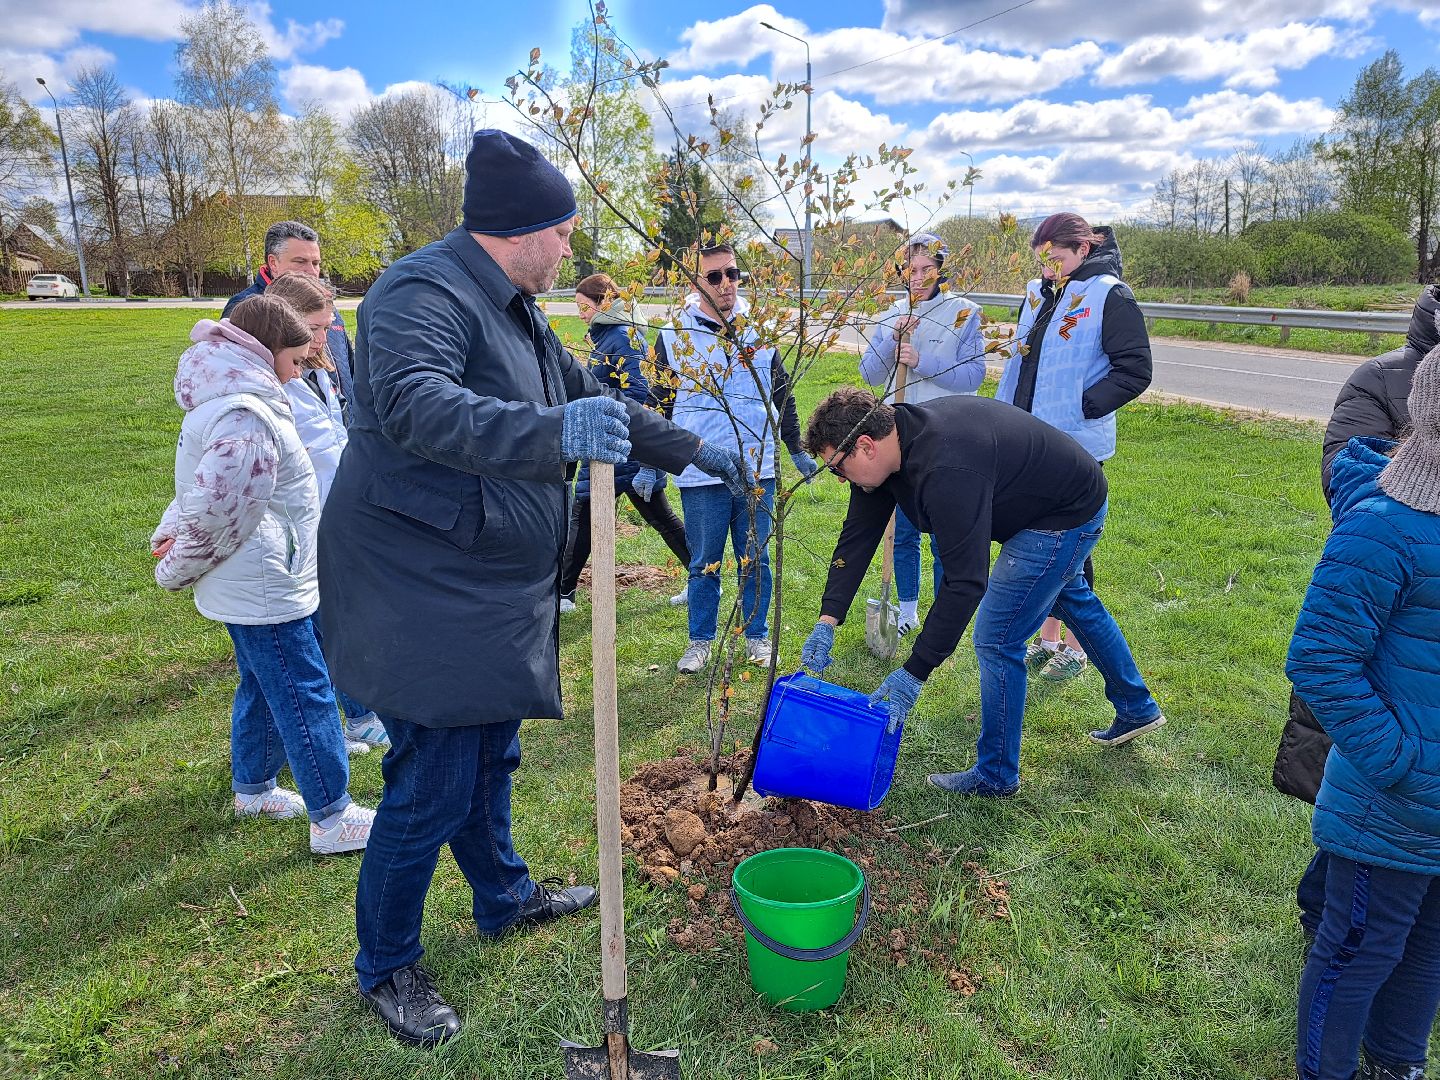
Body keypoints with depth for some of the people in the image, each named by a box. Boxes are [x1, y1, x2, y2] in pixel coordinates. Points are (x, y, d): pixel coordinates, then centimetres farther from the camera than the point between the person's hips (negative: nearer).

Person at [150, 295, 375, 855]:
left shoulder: (228, 400, 11)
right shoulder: (245, 416, -25)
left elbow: (200, 490, 21)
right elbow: (215, 510, -25)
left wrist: (171, 533, 14)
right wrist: (177, 571, -10)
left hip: (253, 584, 11)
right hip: (264, 588, -10)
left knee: (261, 686, 22)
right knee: (305, 697, -3)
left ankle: (253, 787, 38)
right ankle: (332, 819, 7)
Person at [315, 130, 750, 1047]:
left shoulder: (515, 310, 15)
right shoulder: (425, 293, -18)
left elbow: (589, 397, 23)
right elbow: (412, 403, -37)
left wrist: (692, 450, 22)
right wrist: (554, 431, -50)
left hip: (487, 591, 10)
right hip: (423, 592, -9)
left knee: (489, 755, 22)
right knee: (435, 783, 0)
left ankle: (505, 897, 43)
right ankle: (386, 966, 22)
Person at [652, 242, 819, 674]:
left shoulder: (761, 331, 6)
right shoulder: (674, 335, -1)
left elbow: (782, 395, 15)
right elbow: (661, 403, 6)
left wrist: (797, 451, 15)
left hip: (757, 470, 2)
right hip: (700, 476, -2)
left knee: (756, 561, 11)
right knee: (703, 564, 9)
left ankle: (757, 636, 27)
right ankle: (701, 641, 25)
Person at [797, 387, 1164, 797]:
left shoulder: (947, 470, -41)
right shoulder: (892, 439, -11)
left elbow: (966, 583, -40)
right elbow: (857, 536, -8)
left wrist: (914, 672, -37)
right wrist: (827, 621, -15)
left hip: (1069, 515, -10)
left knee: (997, 639, -7)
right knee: (1072, 599, 30)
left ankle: (996, 776, 12)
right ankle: (1137, 709, 53)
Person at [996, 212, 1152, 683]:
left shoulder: (1110, 296, -9)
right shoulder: (1038, 294, 12)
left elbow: (1135, 371, -12)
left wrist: (1082, 407, -20)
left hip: (1075, 446, -7)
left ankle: (1075, 648, 18)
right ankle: (1047, 639, 27)